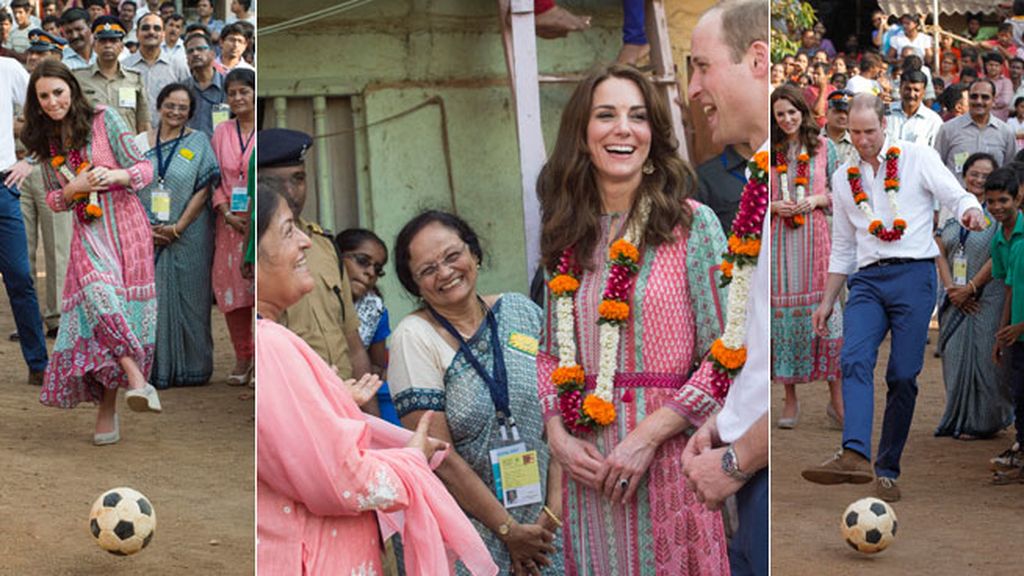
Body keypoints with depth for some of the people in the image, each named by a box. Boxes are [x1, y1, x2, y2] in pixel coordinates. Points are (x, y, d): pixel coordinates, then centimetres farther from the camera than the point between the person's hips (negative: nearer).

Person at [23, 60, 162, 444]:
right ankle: (136, 380, -35)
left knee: (119, 313, -7)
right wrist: (73, 189, -5)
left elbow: (145, 169, -2)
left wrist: (115, 174, -22)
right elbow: (52, 199, 17)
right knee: (98, 296, -26)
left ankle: (107, 407, -2)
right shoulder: (45, 142, 12)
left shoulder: (104, 120, -1)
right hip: (88, 233, 2)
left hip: (126, 225, -2)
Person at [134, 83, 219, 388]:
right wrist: (142, 227, -7)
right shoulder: (141, 142, 6)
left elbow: (204, 191, -5)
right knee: (150, 298, 2)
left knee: (187, 299, 2)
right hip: (147, 235, 2)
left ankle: (191, 368, 12)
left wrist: (177, 228, -11)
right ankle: (155, 367, 10)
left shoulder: (198, 142, 0)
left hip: (187, 235, -2)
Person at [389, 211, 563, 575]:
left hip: (543, 523, 4)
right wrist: (509, 530, -11)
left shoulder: (522, 311, 3)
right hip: (466, 531, -4)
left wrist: (554, 507, -7)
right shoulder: (414, 338, -9)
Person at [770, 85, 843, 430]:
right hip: (780, 240, 1)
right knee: (783, 311, 1)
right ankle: (790, 399, 9)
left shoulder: (823, 147, 6)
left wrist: (816, 200, -9)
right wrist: (774, 206, -8)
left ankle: (836, 399, 1)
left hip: (815, 237, -1)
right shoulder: (769, 152, 8)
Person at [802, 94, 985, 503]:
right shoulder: (843, 179, 18)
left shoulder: (918, 158, 7)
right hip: (867, 280, 3)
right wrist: (827, 301, 18)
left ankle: (888, 471, 3)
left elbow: (956, 196, -4)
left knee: (903, 375, -6)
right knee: (854, 359, -21)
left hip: (913, 274, -3)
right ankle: (855, 455, -35)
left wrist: (970, 212, -29)